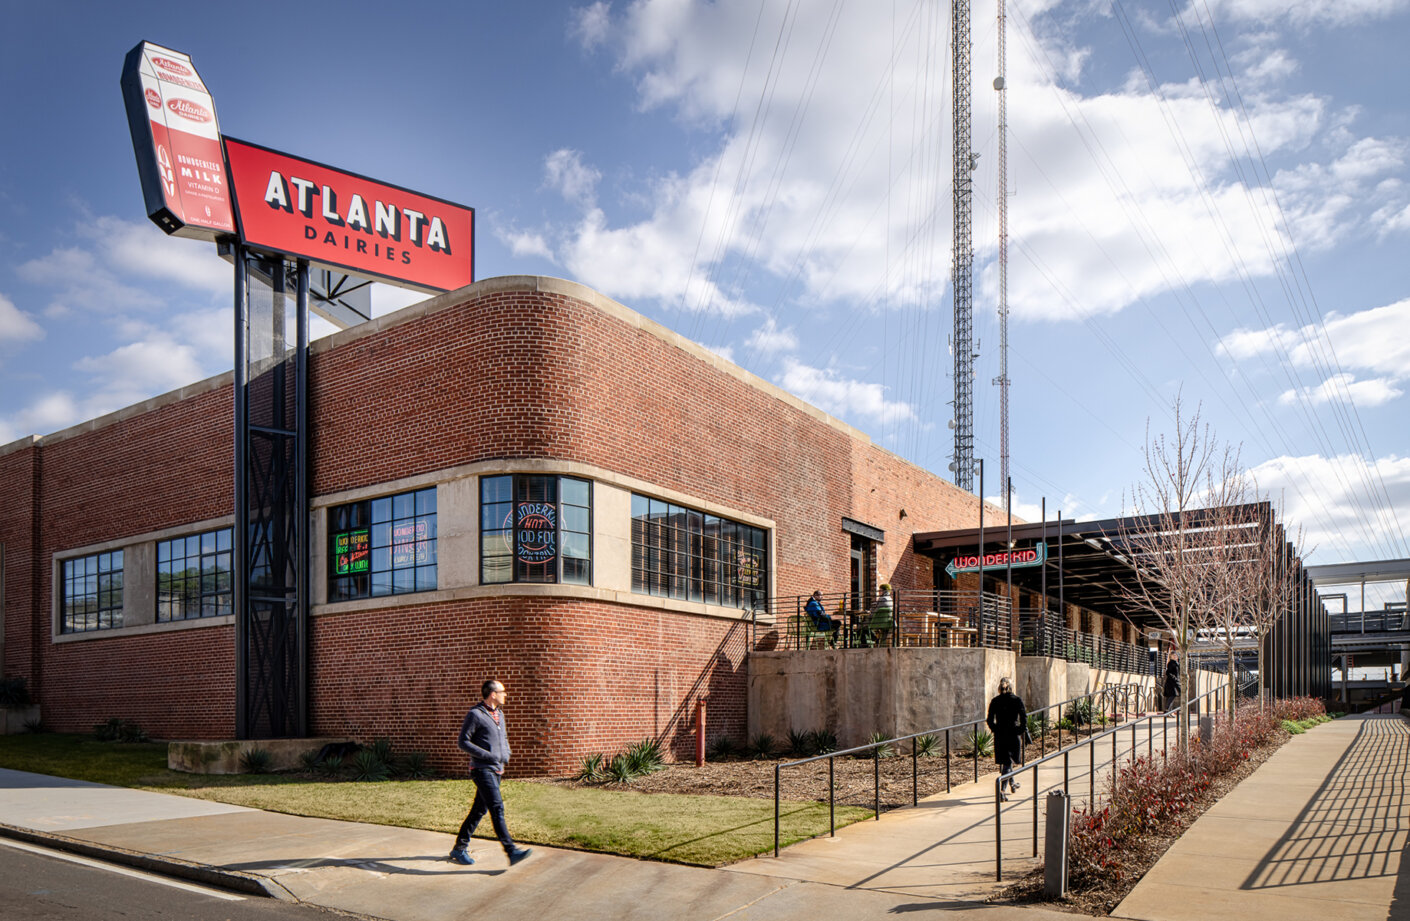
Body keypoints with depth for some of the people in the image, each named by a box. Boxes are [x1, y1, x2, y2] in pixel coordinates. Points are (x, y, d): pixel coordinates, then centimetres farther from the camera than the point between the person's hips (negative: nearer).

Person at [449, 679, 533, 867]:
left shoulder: (499, 713, 15)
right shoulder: (475, 714, -10)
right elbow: (463, 742, -11)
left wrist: (506, 754, 8)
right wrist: (487, 755, -17)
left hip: (496, 769, 9)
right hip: (482, 769, -8)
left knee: (480, 810, 12)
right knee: (497, 808, -15)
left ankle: (459, 848, 24)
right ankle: (511, 851, -20)